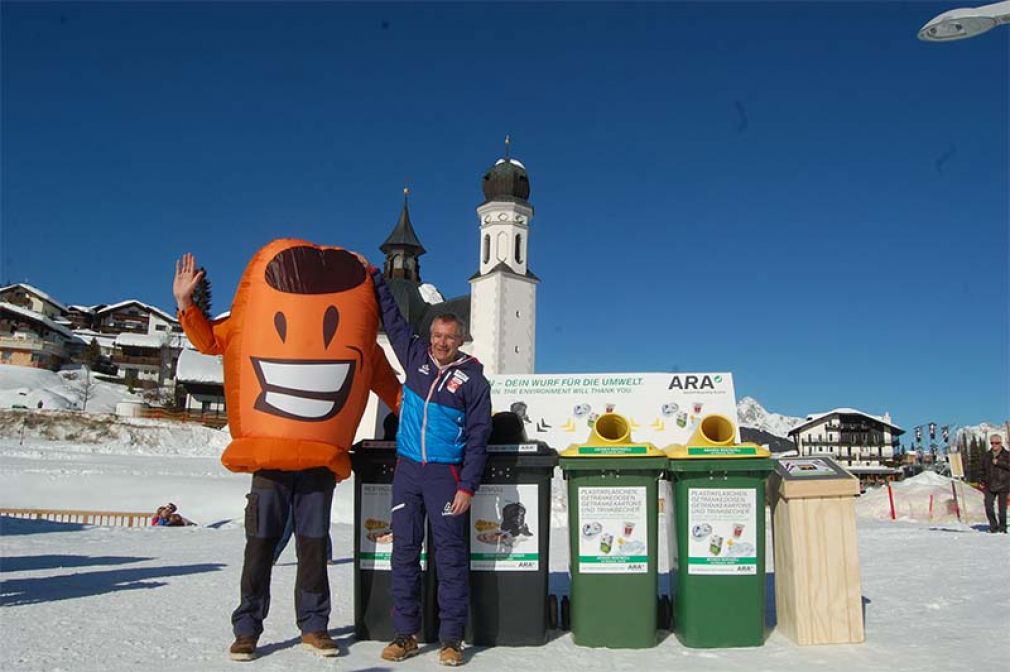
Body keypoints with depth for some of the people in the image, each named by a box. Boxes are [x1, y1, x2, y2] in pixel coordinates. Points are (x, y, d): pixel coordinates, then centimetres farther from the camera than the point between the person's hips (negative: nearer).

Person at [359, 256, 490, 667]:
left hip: (445, 474, -4)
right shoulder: (415, 356, 9)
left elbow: (477, 437, -5)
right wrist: (371, 274, 18)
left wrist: (467, 485, -11)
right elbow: (392, 318, 18)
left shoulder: (473, 379, -3)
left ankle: (451, 638, 7)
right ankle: (405, 633, 15)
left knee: (450, 554, -1)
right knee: (404, 551, 6)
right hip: (406, 469, 4)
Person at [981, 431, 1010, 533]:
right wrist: (983, 482, 15)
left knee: (1002, 507, 0)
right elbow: (983, 469, 19)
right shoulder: (987, 455, 13)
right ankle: (993, 526, 7)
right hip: (990, 486, 3)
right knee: (988, 505, -6)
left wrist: (998, 463, -17)